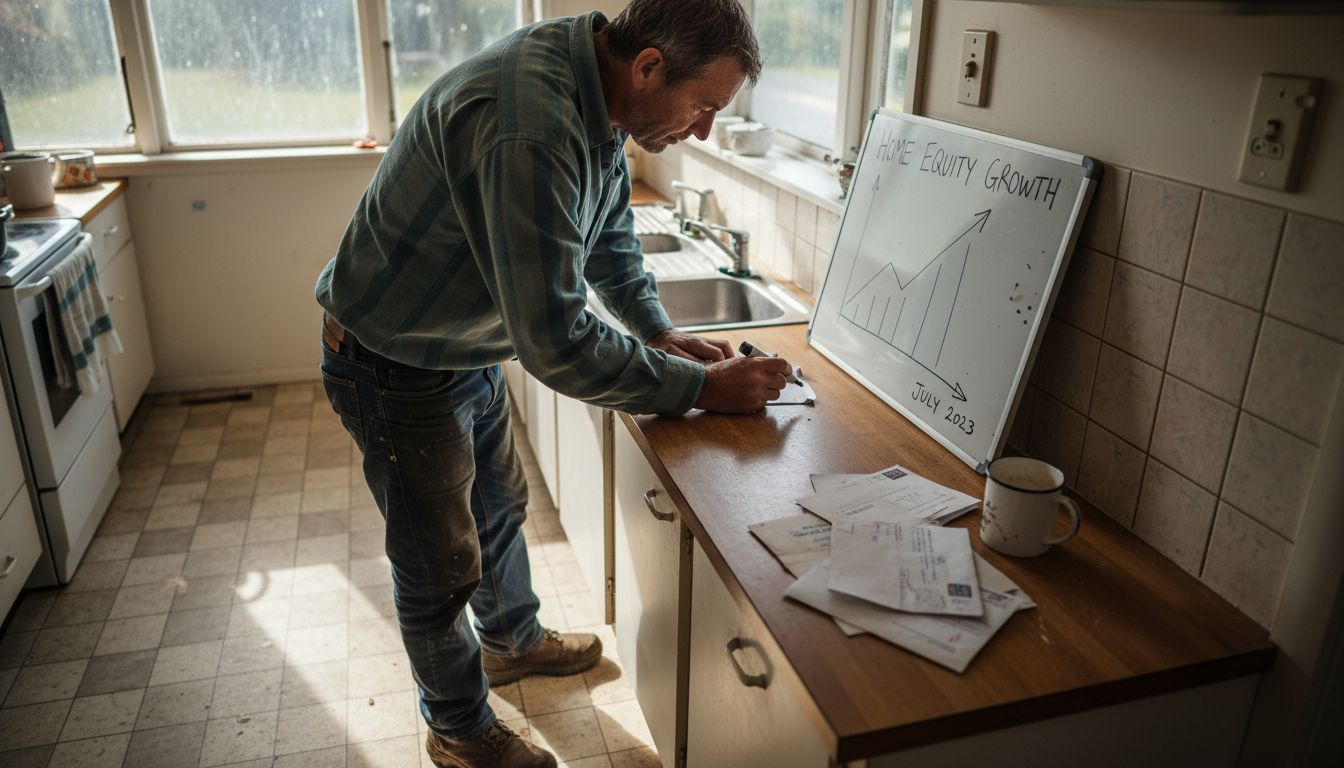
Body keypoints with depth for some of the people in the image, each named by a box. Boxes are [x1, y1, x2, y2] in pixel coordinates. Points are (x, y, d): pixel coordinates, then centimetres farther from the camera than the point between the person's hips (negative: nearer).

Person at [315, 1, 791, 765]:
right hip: (399, 371, -9)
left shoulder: (597, 98, -5)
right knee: (441, 566, 10)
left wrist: (660, 331, 3)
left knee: (500, 506, 26)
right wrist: (703, 387, -27)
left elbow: (610, 236, 12)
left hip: (469, 348, 9)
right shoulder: (530, 128, -37)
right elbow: (556, 342, -36)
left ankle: (513, 640, 53)